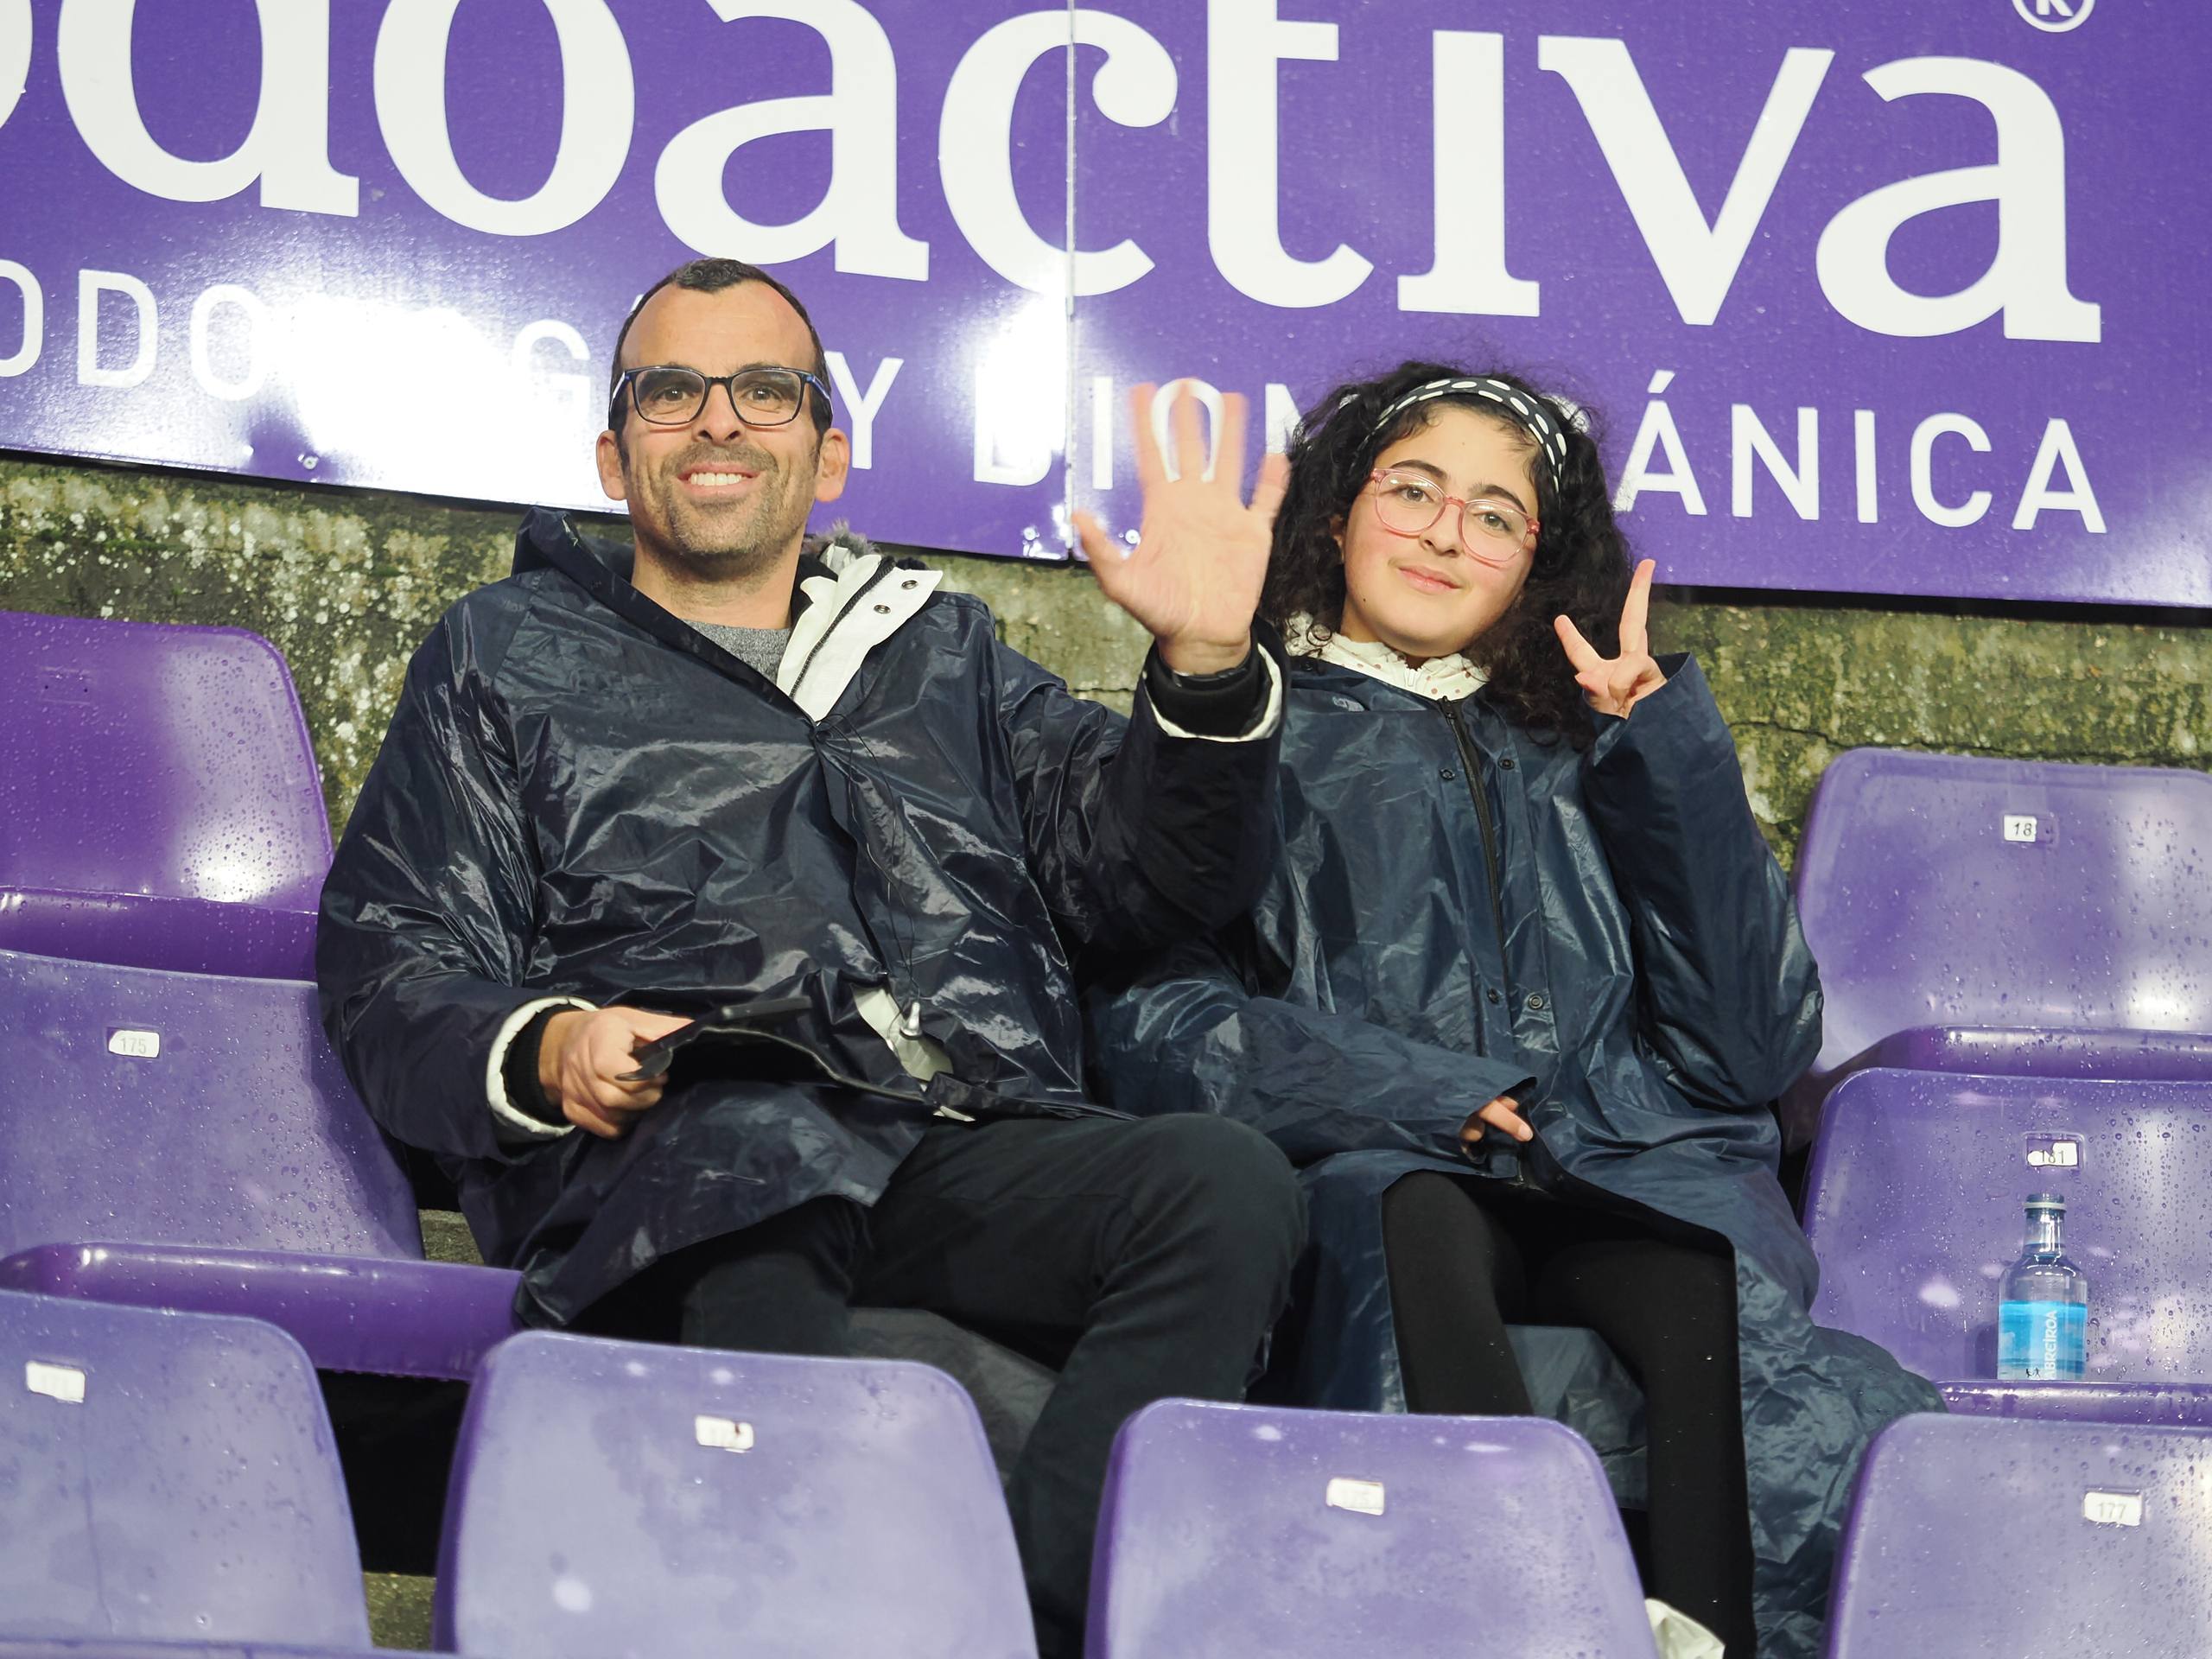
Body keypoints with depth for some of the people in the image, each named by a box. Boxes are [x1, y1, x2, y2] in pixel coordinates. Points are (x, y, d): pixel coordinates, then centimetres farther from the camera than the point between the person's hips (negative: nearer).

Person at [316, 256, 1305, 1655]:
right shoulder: (508, 656, 26)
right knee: (759, 1151, -43)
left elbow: (1155, 875, 24)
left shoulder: (944, 650, 33)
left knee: (1233, 1189, -31)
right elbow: (392, 974, 16)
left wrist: (1207, 668, 5)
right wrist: (544, 1053, -6)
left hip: (980, 1149, 3)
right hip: (688, 1141, -3)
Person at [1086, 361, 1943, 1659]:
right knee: (1411, 1222, -38)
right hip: (1378, 1172, -2)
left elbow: (1757, 1048, 14)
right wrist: (1405, 1094, -9)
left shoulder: (1588, 758, 29)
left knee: (1710, 1274, -34)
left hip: (1634, 1174, 2)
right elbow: (1147, 1020, 6)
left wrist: (1663, 743, 12)